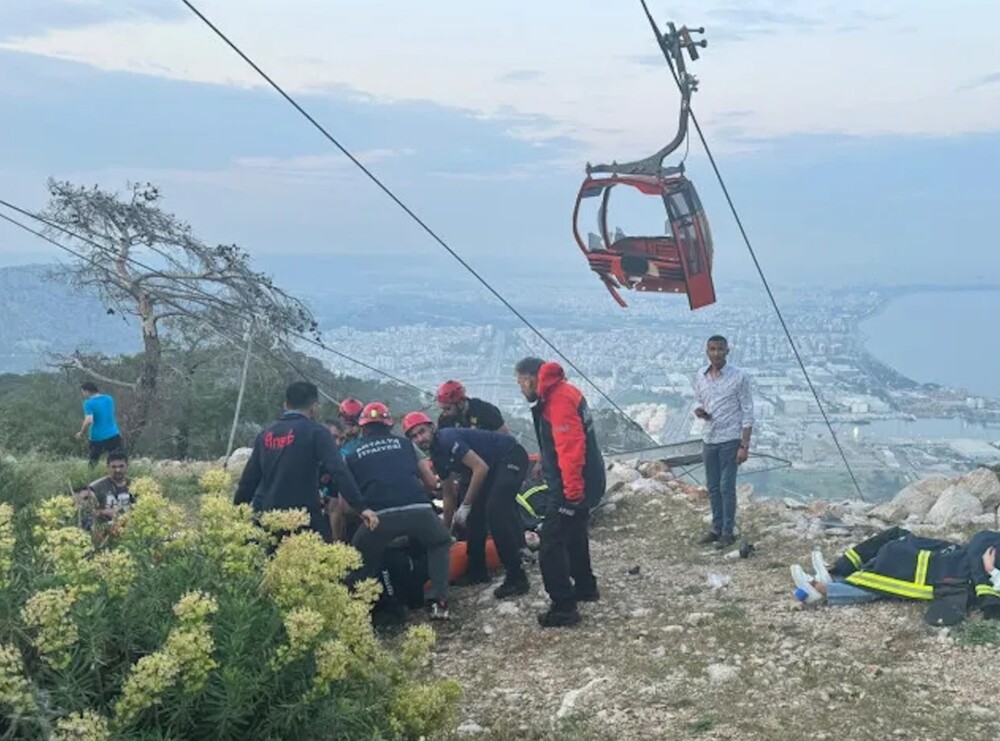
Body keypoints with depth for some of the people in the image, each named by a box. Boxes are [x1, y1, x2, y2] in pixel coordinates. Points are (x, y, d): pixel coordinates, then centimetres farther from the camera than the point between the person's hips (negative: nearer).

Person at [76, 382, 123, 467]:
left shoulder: (89, 403, -10)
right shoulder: (109, 399, 8)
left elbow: (89, 421, -21)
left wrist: (81, 433, -7)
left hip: (98, 438, -4)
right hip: (114, 435, 4)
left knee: (93, 463, 11)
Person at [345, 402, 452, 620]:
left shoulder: (354, 455, 22)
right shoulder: (404, 444, 25)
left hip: (380, 516, -1)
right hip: (418, 509, 1)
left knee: (360, 564, 22)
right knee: (440, 543, 29)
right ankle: (437, 600, 14)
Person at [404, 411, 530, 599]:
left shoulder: (447, 439, -22)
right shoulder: (437, 456, 7)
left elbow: (481, 468, -26)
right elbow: (448, 495, 18)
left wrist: (465, 506, -19)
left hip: (511, 457, -10)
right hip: (493, 465, 10)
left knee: (495, 511, -21)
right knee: (476, 514, 8)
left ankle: (516, 578, -19)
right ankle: (477, 571, 22)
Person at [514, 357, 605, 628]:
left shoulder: (559, 399, -20)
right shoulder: (559, 392, 13)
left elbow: (571, 446, -28)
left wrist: (572, 488, -29)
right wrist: (547, 466, 31)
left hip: (573, 485, -11)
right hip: (582, 481, 11)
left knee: (551, 544, -9)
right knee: (573, 535, 26)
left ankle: (564, 607, -7)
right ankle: (585, 587, 41)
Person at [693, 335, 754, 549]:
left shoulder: (739, 377, -12)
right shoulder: (700, 377, 3)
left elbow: (748, 413, -11)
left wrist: (745, 445, -15)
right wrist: (699, 411, -7)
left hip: (730, 440, -5)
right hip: (709, 439, 5)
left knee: (727, 487, -1)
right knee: (713, 487, 13)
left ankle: (728, 532, 10)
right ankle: (716, 528, 24)